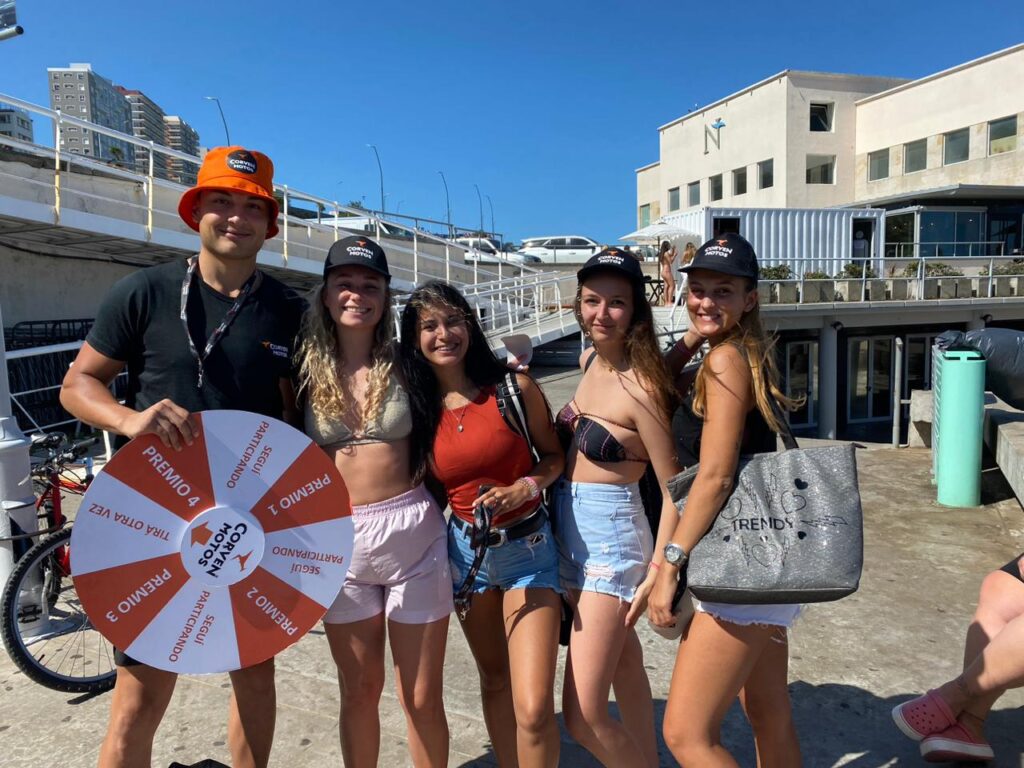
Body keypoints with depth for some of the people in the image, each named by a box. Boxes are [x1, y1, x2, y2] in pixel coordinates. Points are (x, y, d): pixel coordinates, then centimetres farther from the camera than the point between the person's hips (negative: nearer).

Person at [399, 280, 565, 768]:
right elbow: (428, 483, 9)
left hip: (528, 547, -3)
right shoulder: (417, 407, -3)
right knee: (494, 680, 21)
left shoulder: (514, 388, -11)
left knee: (534, 709, -9)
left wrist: (526, 487, -17)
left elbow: (553, 456, 0)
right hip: (465, 550, 3)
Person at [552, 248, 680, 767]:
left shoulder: (639, 387, -20)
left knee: (583, 716, -5)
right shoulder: (589, 361, 4)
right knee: (623, 661, 24)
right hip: (570, 531, 8)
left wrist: (658, 573, -17)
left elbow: (673, 489, -16)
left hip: (610, 539, -8)